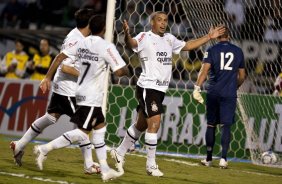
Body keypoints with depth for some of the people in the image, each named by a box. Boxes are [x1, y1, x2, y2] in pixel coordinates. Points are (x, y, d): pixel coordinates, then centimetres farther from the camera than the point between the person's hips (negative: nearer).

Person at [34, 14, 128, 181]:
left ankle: (105, 170, 14)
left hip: (82, 93, 8)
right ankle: (45, 149, -9)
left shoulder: (82, 43, 6)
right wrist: (126, 70, 6)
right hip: (92, 97, -8)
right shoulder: (107, 47, -14)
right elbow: (120, 72, -18)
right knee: (82, 133, -5)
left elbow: (61, 57, 4)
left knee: (100, 127, 14)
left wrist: (48, 77, 9)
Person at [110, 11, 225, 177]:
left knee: (141, 125, 16)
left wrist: (209, 37, 22)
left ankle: (119, 153, 31)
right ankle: (151, 165, -5)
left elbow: (188, 45, 25)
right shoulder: (145, 37, -9)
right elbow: (132, 43, -30)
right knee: (154, 123, -13)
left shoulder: (169, 39, 13)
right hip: (148, 87, -8)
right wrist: (127, 34, -52)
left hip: (161, 88, 8)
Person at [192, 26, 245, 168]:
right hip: (230, 95, 1)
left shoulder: (212, 50, 0)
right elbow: (242, 76, 15)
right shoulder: (238, 51, 8)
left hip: (213, 93, -1)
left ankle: (208, 159, 15)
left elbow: (204, 70, -13)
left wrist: (197, 87, -17)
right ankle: (223, 158, -14)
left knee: (211, 125, 9)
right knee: (226, 126, -1)